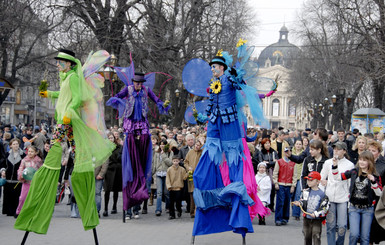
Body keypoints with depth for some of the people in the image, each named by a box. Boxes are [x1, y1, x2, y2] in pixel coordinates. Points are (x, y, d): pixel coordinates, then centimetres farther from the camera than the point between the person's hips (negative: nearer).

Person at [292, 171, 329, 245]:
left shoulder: (322, 194, -9)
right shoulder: (305, 192, 5)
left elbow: (325, 207, -9)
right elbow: (303, 202, 10)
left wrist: (316, 213, -18)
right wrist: (299, 203, -12)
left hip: (317, 219, -4)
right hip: (307, 218, 5)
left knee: (316, 237, -7)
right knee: (307, 236, 13)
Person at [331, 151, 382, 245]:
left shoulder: (375, 176, -4)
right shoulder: (354, 172, 0)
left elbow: (379, 193, -9)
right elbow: (338, 176, 2)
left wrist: (373, 181, -24)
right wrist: (335, 166, -14)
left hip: (368, 209, 0)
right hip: (354, 207, 0)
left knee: (365, 237, 4)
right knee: (354, 234, -13)